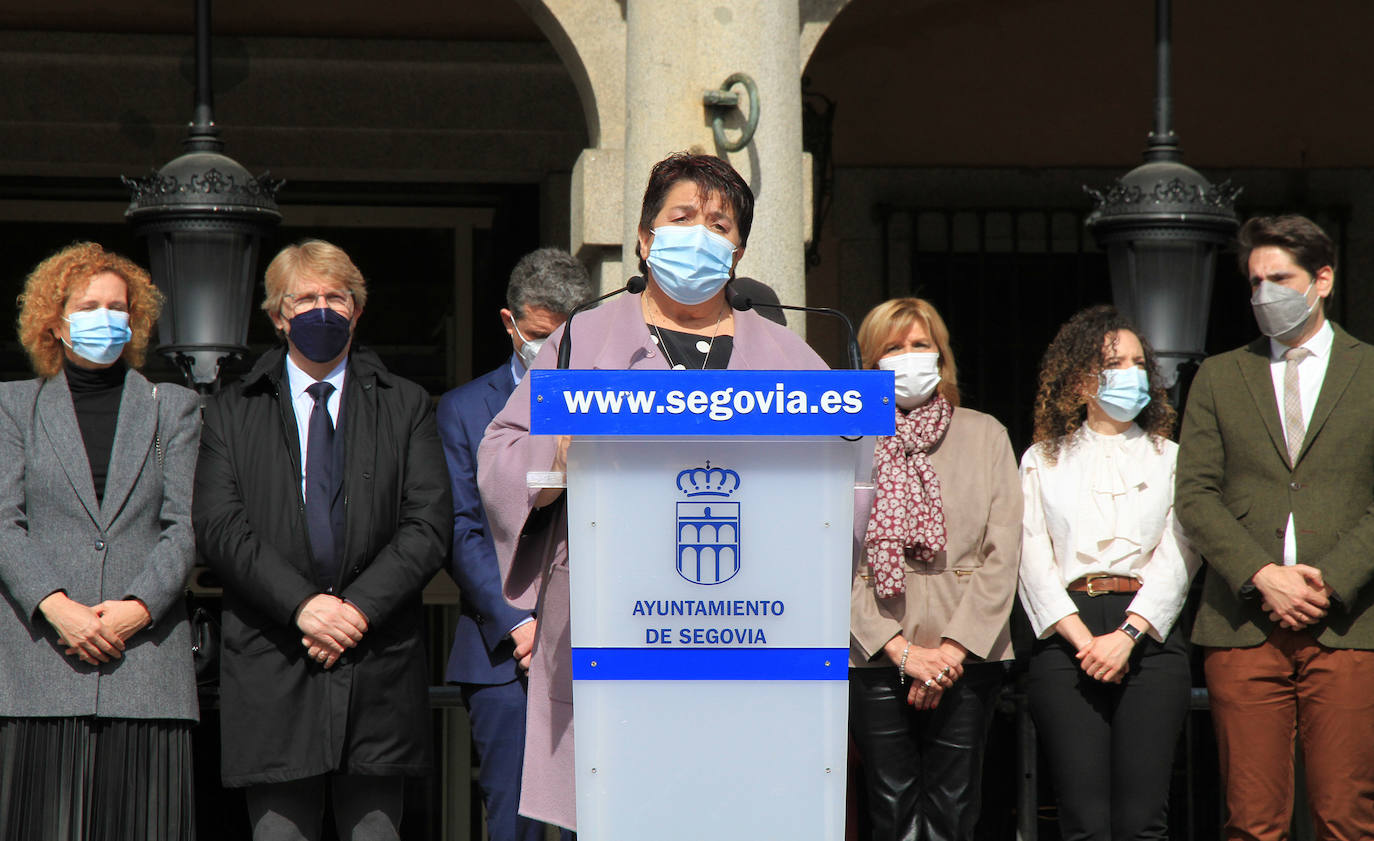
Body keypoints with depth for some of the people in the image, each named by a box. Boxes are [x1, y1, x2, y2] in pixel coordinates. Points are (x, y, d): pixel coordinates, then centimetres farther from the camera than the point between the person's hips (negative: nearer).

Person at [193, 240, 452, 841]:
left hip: (379, 672, 0)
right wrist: (302, 604, -14)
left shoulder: (405, 407, 13)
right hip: (273, 672, 0)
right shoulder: (231, 414, 12)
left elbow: (430, 526, 3)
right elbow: (219, 528, 0)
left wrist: (359, 607, -10)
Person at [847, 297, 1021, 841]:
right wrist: (901, 651, -9)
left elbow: (1002, 555, 3)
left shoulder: (984, 434, 11)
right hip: (875, 654, -1)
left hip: (968, 654, 1)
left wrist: (955, 647, -8)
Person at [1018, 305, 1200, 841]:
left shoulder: (1171, 460, 17)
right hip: (1066, 634, 0)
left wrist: (1126, 635, -10)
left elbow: (1177, 557, 5)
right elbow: (1034, 561, 6)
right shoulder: (1043, 461, 16)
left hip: (1149, 636, 0)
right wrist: (1085, 641, -8)